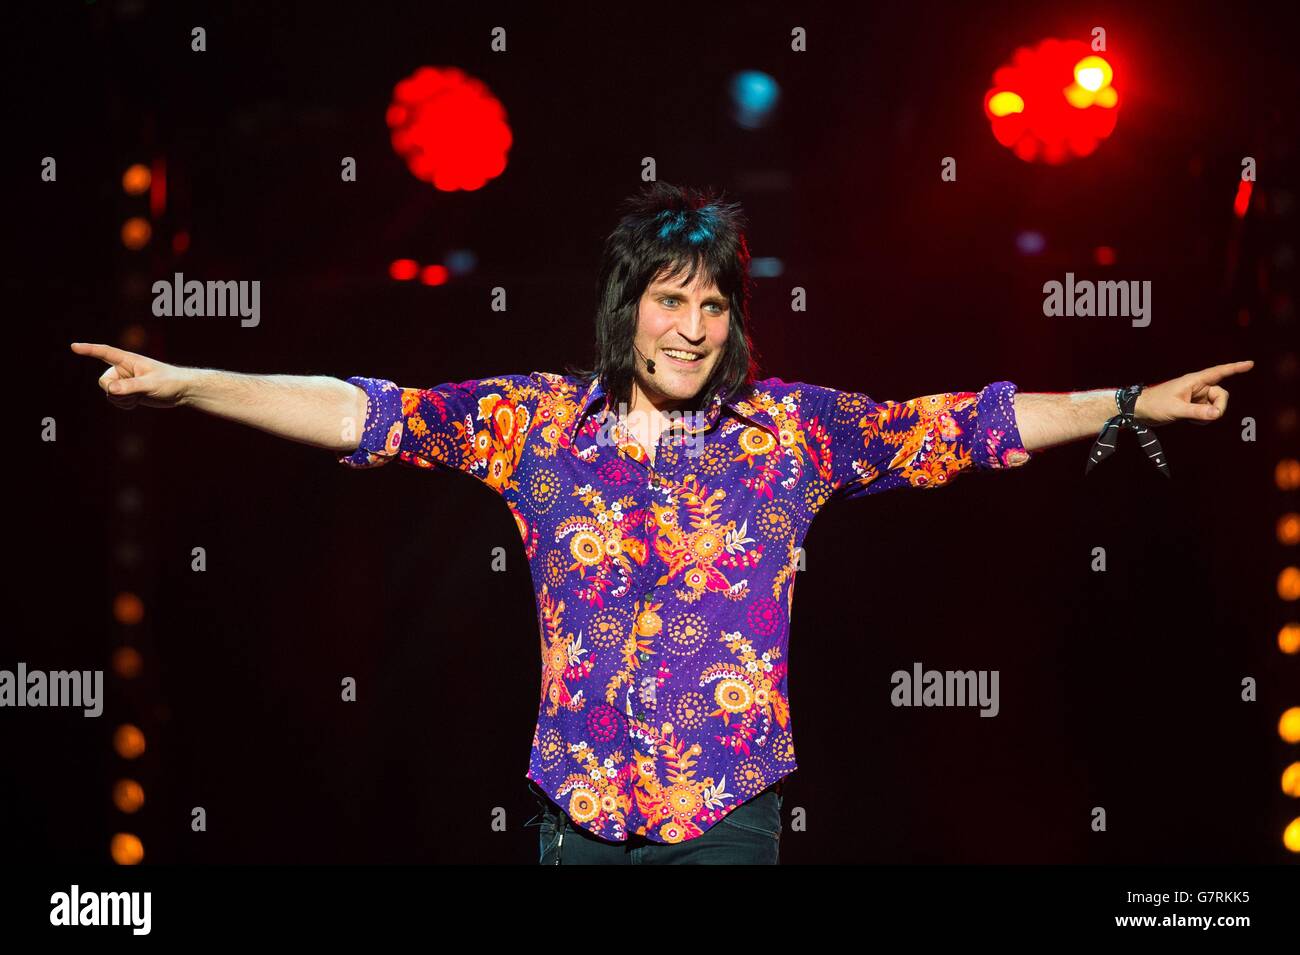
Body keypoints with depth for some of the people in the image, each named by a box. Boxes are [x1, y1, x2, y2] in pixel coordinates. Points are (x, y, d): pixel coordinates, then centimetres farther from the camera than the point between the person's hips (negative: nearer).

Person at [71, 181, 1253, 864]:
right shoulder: (539, 419, 2)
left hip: (732, 808, 0)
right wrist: (189, 385, -8)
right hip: (580, 807, 0)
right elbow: (364, 413, -1)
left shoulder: (792, 428, 2)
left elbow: (970, 425, 4)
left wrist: (1134, 404, 1)